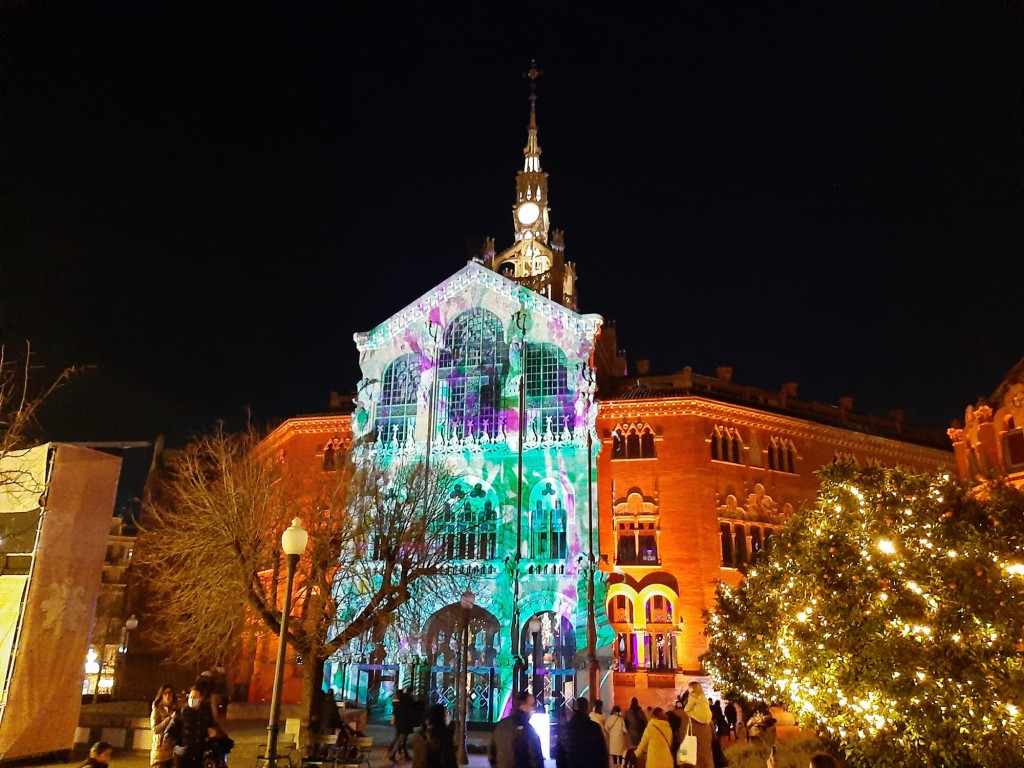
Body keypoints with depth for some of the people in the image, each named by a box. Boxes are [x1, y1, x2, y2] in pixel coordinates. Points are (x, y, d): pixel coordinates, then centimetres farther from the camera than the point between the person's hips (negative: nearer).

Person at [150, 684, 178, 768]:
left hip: (174, 748, 4)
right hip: (161, 749, -4)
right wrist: (170, 718, -14)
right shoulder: (157, 709, 3)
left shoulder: (176, 710, 14)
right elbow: (155, 729, -8)